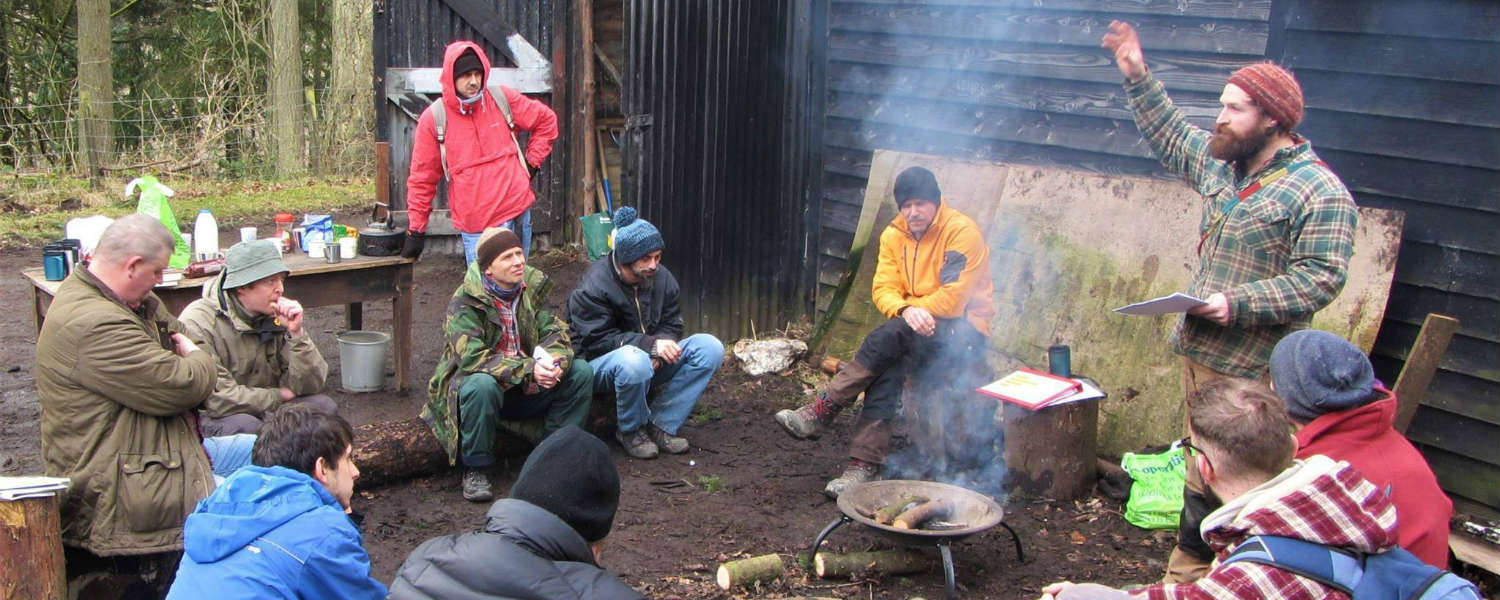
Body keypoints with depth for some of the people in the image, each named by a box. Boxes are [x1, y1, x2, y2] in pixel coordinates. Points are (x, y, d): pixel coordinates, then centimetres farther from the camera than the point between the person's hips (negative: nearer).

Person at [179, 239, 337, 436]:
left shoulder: (276, 318, -2)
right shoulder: (198, 322, -18)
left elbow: (308, 386, -6)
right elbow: (216, 398, -24)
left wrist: (296, 333, -19)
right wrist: (279, 396, -13)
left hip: (266, 412, 6)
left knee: (323, 405, -17)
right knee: (246, 425, -36)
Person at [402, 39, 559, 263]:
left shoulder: (502, 99, 1)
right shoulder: (433, 119, -3)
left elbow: (547, 120, 16)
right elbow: (422, 178, 3)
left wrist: (532, 162, 8)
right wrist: (415, 231, 4)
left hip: (517, 211, 2)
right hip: (475, 227, -2)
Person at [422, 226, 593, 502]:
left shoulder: (532, 287, 1)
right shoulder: (465, 301, -17)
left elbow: (555, 331, -4)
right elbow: (471, 356, -28)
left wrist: (554, 362, -28)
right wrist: (528, 369, -36)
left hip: (528, 388, 5)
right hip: (480, 381, -5)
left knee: (581, 371, -13)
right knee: (482, 385, -39)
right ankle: (475, 469, -20)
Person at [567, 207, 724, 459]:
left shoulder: (662, 278, 2)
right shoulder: (592, 288, -18)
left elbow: (672, 324, 6)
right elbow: (597, 340, -22)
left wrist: (660, 349, -19)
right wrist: (651, 345, -30)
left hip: (649, 362, 6)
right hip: (598, 365, -6)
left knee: (710, 347, -14)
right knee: (633, 360, -43)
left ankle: (661, 425, -13)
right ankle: (630, 430, -13)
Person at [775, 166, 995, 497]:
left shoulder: (962, 231, -13)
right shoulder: (895, 235, 7)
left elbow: (952, 301, -18)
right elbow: (883, 290, -1)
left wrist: (910, 309, -9)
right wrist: (906, 310, -23)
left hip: (963, 334, -5)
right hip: (916, 333, 5)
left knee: (890, 336, -30)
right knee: (889, 366, -27)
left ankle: (820, 413, -24)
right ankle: (865, 463, -31)